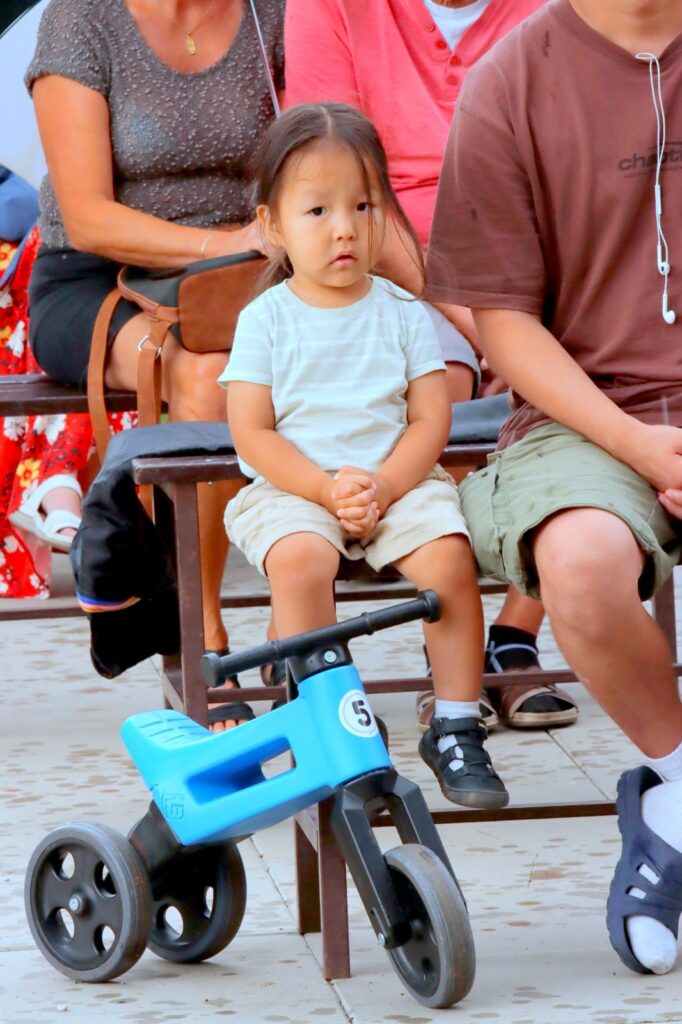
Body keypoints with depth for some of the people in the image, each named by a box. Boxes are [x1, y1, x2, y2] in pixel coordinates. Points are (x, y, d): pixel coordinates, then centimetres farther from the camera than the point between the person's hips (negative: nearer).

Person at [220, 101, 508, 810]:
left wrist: (380, 487, -15)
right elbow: (253, 435, -3)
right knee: (299, 559, -33)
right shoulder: (266, 319, 2)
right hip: (289, 488, -1)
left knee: (449, 556, -25)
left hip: (398, 482, 2)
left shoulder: (403, 314, 6)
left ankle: (456, 729, -12)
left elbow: (430, 420, 2)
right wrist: (328, 489, -17)